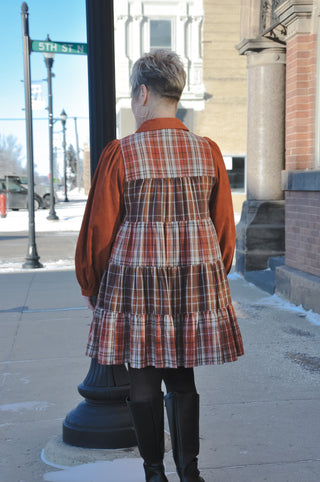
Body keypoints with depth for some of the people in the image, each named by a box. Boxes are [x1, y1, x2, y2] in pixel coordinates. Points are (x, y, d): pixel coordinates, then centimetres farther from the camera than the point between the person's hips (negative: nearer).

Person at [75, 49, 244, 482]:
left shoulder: (120, 153, -10)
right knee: (182, 379, 15)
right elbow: (225, 228, 6)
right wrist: (213, 279, 21)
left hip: (136, 281, -3)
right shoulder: (208, 151, 1)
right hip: (196, 278, 4)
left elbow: (99, 228, -6)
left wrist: (91, 286, 9)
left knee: (144, 381, 9)